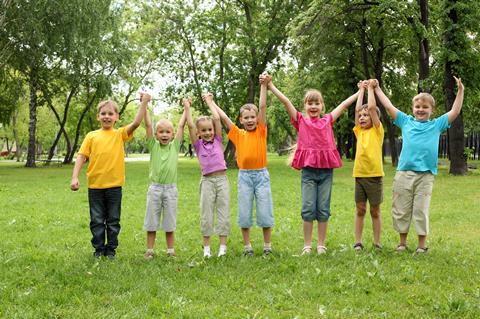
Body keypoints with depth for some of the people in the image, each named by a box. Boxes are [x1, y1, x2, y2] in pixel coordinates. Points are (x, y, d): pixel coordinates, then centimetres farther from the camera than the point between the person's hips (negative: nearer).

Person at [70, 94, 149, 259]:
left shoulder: (120, 134, 2)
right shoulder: (91, 136, 4)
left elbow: (136, 123, -13)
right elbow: (81, 157, 0)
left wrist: (144, 103, -19)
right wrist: (75, 177, -10)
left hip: (114, 185, -1)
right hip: (95, 185, 1)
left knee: (113, 221, 9)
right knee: (97, 221, 10)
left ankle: (111, 249, 22)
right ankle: (99, 249, 22)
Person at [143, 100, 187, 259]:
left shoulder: (175, 146, 3)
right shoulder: (153, 146, 1)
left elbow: (181, 125, 3)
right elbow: (148, 125, -4)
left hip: (170, 188, 0)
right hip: (155, 188, 0)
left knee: (170, 223, 8)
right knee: (151, 222, 6)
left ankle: (171, 251, 16)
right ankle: (149, 250, 14)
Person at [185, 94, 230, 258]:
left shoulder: (217, 141, 6)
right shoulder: (198, 145, 5)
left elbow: (217, 119, 2)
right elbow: (190, 125, -2)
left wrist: (209, 102, 9)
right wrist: (187, 107, 3)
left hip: (222, 179, 1)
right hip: (207, 181, 0)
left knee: (223, 212, 2)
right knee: (206, 214, 2)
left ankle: (222, 247, 7)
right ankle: (206, 247, 10)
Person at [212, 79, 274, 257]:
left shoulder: (261, 131, 1)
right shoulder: (238, 134, 5)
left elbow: (263, 107, -5)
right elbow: (223, 117, 7)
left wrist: (264, 85, -9)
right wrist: (211, 102, 14)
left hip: (261, 174, -2)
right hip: (244, 175, 2)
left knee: (265, 212, 3)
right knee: (244, 213, 5)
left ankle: (267, 247, 14)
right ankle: (247, 247, 16)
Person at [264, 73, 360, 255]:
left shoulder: (327, 120, 12)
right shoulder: (301, 120, 5)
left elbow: (344, 104, 19)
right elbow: (285, 101, 0)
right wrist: (270, 85, -5)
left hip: (326, 169, 2)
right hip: (308, 169, -2)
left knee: (323, 209, 5)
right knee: (308, 208, 0)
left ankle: (321, 245, 14)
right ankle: (307, 245, 9)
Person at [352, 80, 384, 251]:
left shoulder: (377, 131, 0)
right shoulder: (359, 131, 10)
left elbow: (372, 107, -8)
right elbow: (357, 109, 5)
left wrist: (371, 88, 1)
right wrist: (361, 89, 11)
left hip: (374, 175, -4)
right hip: (359, 174, 4)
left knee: (375, 211, 5)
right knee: (360, 210, 7)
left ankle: (377, 243, 12)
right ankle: (358, 242, 11)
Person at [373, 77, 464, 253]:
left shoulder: (436, 125, 10)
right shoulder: (406, 121, 11)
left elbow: (454, 112, 8)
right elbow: (389, 107, 14)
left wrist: (460, 91, 3)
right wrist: (377, 89, 15)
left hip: (425, 175, -1)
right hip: (404, 173, 1)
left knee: (421, 211, 2)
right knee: (401, 210, 7)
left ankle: (422, 244, 13)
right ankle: (402, 242, 21)